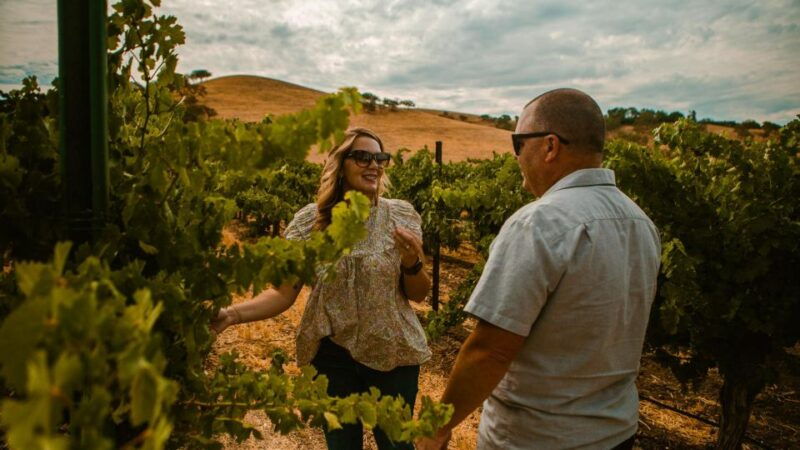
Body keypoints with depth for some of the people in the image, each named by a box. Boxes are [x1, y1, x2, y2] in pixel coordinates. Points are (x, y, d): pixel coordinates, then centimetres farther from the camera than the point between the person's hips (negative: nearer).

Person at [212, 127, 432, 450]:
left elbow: (418, 295, -1)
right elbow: (284, 293, -9)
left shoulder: (401, 215, -7)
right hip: (332, 355, 0)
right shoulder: (311, 221, -8)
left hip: (392, 355, 0)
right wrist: (232, 314, -25)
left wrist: (412, 263, -22)